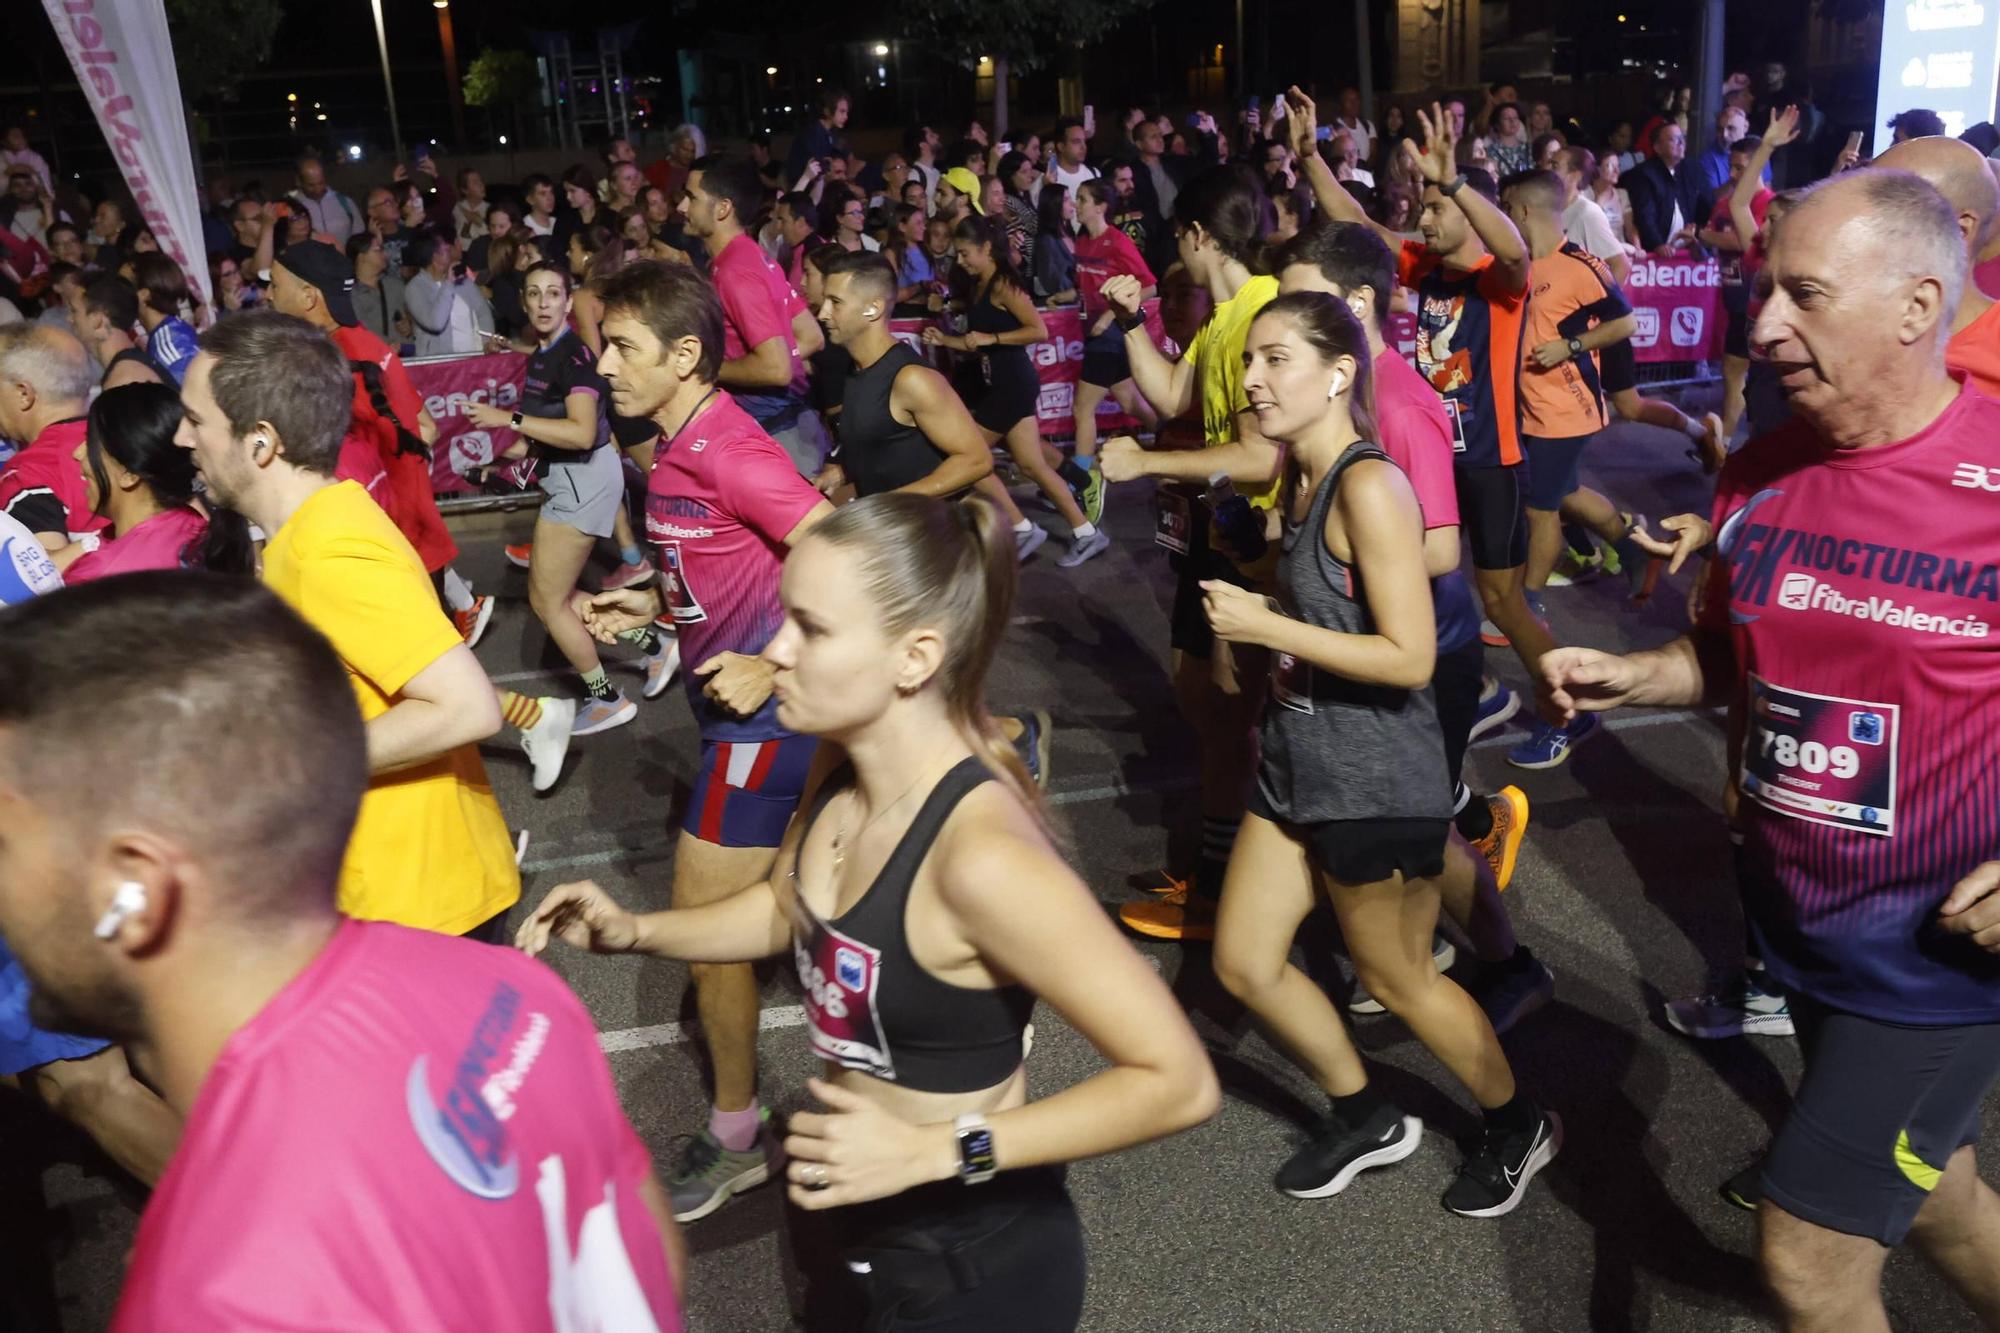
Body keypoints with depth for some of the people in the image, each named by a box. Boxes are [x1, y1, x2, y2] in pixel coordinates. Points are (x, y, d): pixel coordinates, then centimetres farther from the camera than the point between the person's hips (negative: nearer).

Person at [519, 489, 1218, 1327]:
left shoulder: (981, 853, -33)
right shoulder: (848, 765, -8)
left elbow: (1178, 1082, -29)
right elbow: (786, 907, 12)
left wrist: (935, 1151, -29)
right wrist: (632, 933, -4)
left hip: (972, 1262, -7)